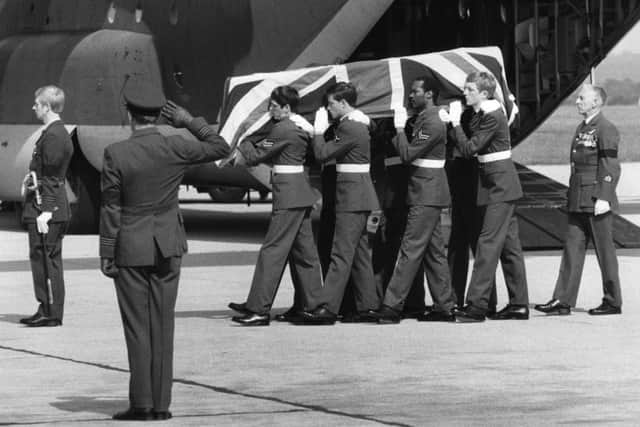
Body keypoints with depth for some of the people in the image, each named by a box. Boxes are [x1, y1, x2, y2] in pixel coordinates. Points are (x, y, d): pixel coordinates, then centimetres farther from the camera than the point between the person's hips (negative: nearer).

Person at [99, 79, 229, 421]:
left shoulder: (115, 154, -14)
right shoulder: (174, 148, -8)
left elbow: (111, 208, -9)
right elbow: (221, 149, 8)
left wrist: (106, 254, -2)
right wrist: (191, 122, 7)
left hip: (130, 248, -3)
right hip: (167, 247, 3)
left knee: (137, 327, 3)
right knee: (162, 325, 6)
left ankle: (141, 403, 1)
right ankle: (161, 403, 6)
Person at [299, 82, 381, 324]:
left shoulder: (350, 128, -17)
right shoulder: (359, 124, 14)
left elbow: (323, 154, -17)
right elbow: (328, 153, 19)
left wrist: (319, 130, -5)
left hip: (352, 196, -10)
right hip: (360, 196, 10)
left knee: (341, 253, -11)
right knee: (360, 252, 13)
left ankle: (328, 307, -13)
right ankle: (368, 304, 16)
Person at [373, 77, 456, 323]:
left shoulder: (432, 123, -15)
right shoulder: (424, 120, 15)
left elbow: (408, 154, -19)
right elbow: (410, 153, 17)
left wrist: (400, 130, -10)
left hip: (426, 196, -10)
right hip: (425, 195, 10)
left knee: (410, 250, -10)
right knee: (434, 252, 10)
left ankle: (392, 307, -12)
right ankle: (444, 307, 12)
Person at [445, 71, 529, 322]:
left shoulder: (492, 117, -18)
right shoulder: (480, 113, 11)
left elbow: (469, 149, -19)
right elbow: (470, 145, 11)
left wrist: (456, 122, -13)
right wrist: (456, 121, -1)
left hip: (500, 185, -10)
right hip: (494, 182, 10)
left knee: (488, 243, -11)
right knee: (508, 244, 10)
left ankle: (476, 305, -13)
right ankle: (519, 304, 13)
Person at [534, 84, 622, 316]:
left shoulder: (606, 129, -11)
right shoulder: (581, 128, 16)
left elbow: (611, 167, -15)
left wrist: (604, 198, -20)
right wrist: (572, 196, 19)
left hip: (597, 201, -9)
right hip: (579, 201, 9)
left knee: (604, 251, 0)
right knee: (573, 247, 4)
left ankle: (613, 302, 8)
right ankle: (563, 301, 3)